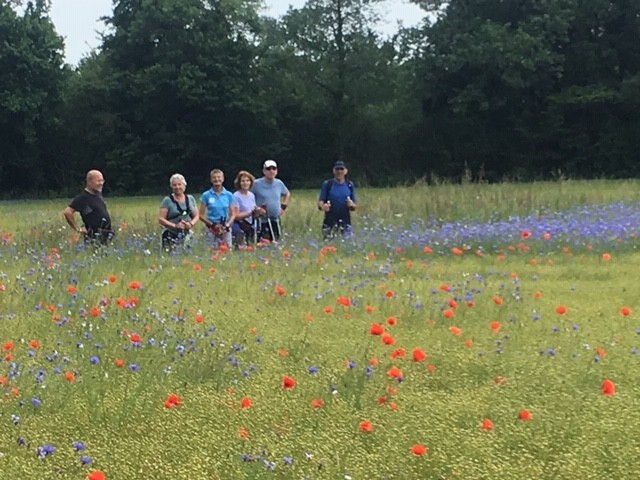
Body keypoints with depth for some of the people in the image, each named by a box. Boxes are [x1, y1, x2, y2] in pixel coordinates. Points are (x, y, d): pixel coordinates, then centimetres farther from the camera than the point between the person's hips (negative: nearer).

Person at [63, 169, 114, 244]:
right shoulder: (83, 197, -12)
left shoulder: (98, 194, 13)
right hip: (94, 237, -8)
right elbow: (67, 212, -21)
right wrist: (77, 229, -15)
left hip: (106, 236, 8)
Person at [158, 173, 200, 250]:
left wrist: (191, 224, -4)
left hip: (187, 234, 4)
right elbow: (161, 219, -4)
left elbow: (196, 216, 17)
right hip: (171, 237, -4)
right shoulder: (167, 200, 0)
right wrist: (175, 225, -15)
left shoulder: (190, 199, 13)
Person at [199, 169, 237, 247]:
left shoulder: (229, 195, 6)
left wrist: (227, 225, -10)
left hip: (226, 230, 2)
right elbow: (201, 215, 2)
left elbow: (233, 214, 7)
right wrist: (212, 225, -11)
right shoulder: (206, 195, 2)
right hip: (211, 230, -2)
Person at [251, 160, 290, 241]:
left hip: (276, 221, 5)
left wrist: (283, 206, 15)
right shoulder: (257, 184, -6)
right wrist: (256, 208, -13)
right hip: (262, 221, -5)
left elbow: (287, 194, 28)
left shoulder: (279, 183, 9)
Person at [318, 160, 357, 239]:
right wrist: (322, 206, -22)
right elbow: (320, 202, 1)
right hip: (329, 221, -2)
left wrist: (352, 205, -11)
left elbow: (354, 206, 12)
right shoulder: (327, 184, 3)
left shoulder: (350, 185, 9)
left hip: (345, 221, 2)